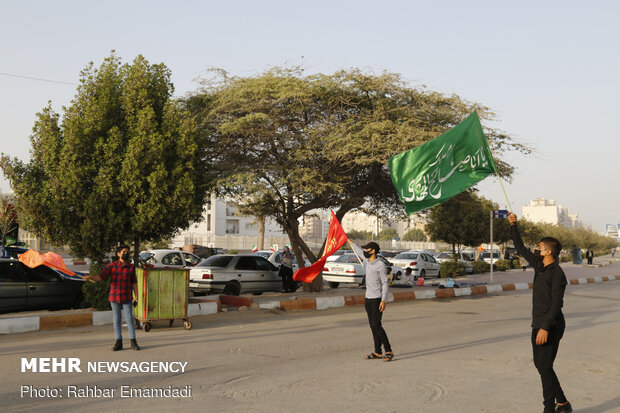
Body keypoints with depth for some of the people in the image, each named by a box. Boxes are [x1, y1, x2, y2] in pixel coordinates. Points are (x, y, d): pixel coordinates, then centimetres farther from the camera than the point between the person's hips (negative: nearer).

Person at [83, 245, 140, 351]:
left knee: (129, 319, -2)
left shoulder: (131, 267, 1)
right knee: (116, 320, 5)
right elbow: (100, 277, -8)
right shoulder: (111, 266, -1)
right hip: (114, 298, 0)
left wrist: (136, 296, -2)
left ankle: (133, 342, 6)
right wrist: (90, 277, -27)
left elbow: (134, 282, 6)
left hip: (126, 298, 0)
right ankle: (118, 343, 12)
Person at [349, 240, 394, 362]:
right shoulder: (367, 262, 10)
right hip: (368, 298, 8)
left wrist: (384, 300, -20)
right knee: (373, 326, 7)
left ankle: (388, 351, -9)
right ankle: (378, 352, 10)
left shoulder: (380, 265, -12)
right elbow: (360, 252, 30)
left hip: (377, 299, -8)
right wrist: (350, 242, 44)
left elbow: (385, 283, -13)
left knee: (376, 325, -13)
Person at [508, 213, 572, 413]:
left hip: (551, 326, -9)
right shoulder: (539, 265, 9)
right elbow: (521, 249, 20)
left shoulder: (557, 273, -15)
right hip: (538, 324, 9)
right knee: (540, 364, 14)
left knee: (545, 366, -9)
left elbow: (556, 303, -21)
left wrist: (545, 328, -26)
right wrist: (513, 225, 16)